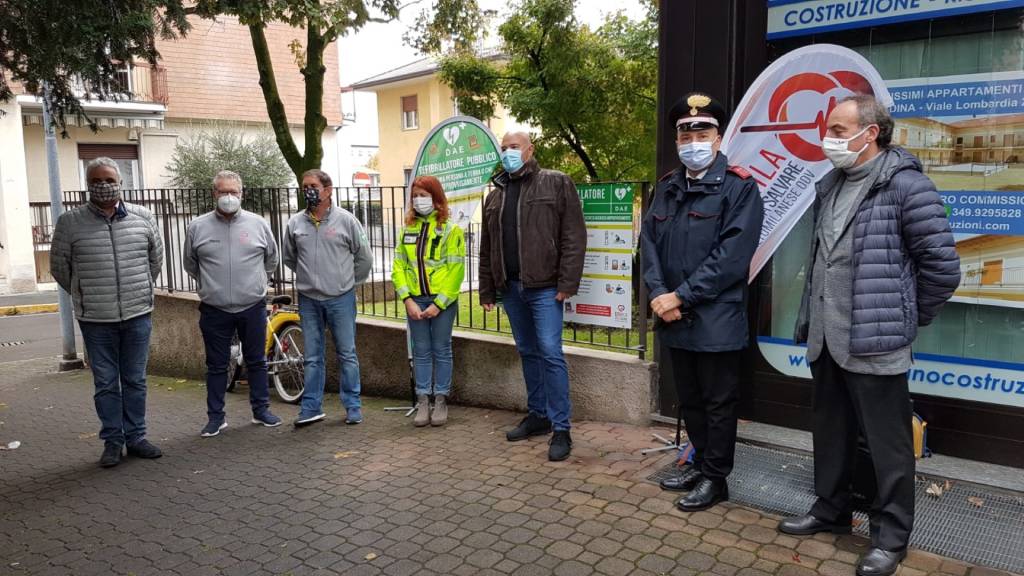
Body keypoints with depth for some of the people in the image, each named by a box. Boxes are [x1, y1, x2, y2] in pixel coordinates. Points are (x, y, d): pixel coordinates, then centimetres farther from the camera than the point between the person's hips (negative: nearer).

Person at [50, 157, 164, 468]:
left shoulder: (143, 217, 3)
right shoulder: (70, 221, -3)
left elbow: (156, 256, 17)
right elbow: (59, 266, 8)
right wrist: (84, 295, 13)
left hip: (138, 315, 2)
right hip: (96, 320, -1)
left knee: (135, 381, 10)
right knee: (106, 383, 7)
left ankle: (135, 437, 21)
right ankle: (112, 441, 19)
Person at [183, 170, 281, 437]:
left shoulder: (258, 223, 0)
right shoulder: (197, 227, 0)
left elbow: (271, 258, 14)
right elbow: (190, 264, 13)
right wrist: (211, 285, 14)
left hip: (253, 307, 0)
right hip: (214, 310, 0)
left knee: (257, 362, 11)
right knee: (216, 366, 8)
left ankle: (261, 410, 23)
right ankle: (216, 416, 19)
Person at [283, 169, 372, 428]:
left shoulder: (346, 220, -5)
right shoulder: (295, 223, 3)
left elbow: (364, 258, 4)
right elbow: (288, 257, 18)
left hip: (341, 299, -2)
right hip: (309, 300, 2)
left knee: (347, 355, 5)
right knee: (313, 358, 9)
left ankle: (353, 406, 15)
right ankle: (311, 407, 18)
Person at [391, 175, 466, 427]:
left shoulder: (451, 229, -4)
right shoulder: (408, 229, 9)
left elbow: (456, 271, -9)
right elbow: (398, 266, 6)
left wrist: (438, 303, -15)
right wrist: (407, 300, -7)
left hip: (442, 301, -3)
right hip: (415, 301, 3)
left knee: (441, 350, 6)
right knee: (421, 352, 9)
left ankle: (441, 401, 17)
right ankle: (423, 401, 16)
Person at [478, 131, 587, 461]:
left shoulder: (556, 184, -1)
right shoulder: (495, 196, 16)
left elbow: (573, 237, -8)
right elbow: (487, 249, 18)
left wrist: (567, 283, -15)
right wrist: (487, 291, 14)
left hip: (544, 286, -6)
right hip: (510, 287, 6)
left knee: (550, 353, -8)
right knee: (528, 353, 14)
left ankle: (561, 428, 0)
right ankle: (538, 415, 26)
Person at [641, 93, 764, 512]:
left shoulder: (739, 187, -9)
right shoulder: (667, 188, 11)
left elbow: (732, 255, -17)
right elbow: (649, 242, 6)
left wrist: (681, 296, -17)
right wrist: (657, 294, -9)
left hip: (717, 320, -6)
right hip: (674, 319, 6)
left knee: (718, 403, 7)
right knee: (689, 399, 18)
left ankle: (715, 477, 22)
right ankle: (700, 463, 36)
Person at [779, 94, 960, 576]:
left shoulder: (904, 185, -13)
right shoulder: (830, 185, 11)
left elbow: (942, 266, -12)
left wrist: (906, 318, -2)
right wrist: (811, 317, 15)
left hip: (874, 343, -7)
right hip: (825, 338, 8)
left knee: (887, 444, 5)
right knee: (831, 432, 19)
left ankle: (891, 536, 21)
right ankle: (831, 509, 36)